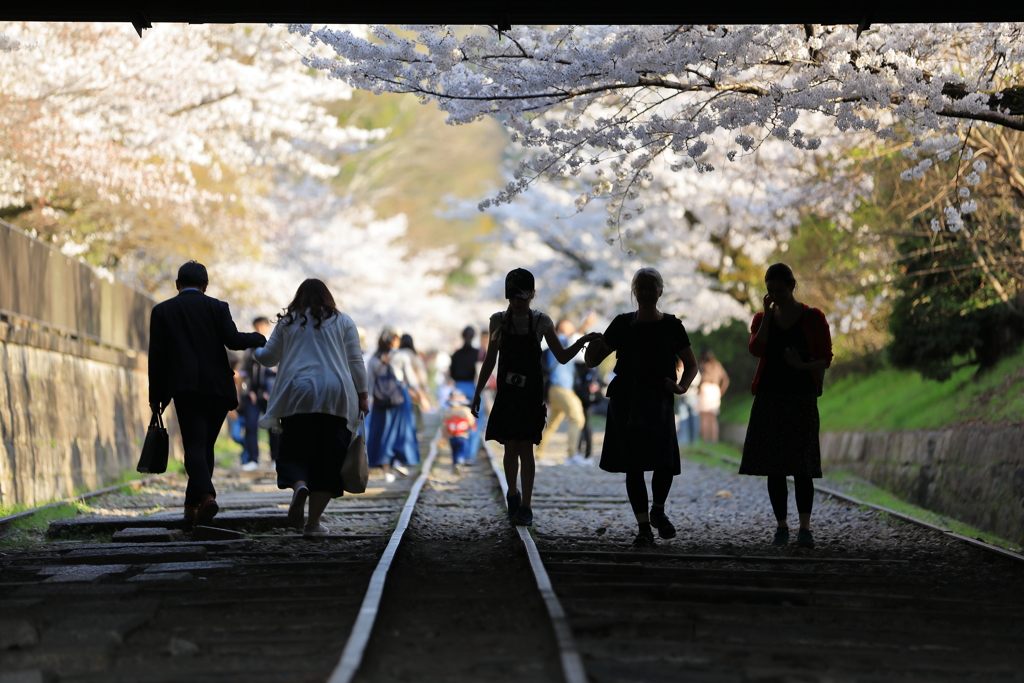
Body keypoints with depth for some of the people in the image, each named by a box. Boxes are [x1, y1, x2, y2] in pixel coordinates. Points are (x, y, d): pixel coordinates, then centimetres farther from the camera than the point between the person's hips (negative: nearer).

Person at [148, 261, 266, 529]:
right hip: (218, 387, 1)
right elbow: (232, 340, -6)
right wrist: (258, 339, 13)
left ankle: (207, 495, -32)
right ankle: (192, 506, 12)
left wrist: (155, 395, 9)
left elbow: (156, 355, 4)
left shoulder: (162, 311, 7)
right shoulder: (217, 307, 6)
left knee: (194, 445, -8)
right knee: (205, 445, 12)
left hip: (185, 388, -1)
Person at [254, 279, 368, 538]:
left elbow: (268, 358, 18)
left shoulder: (287, 322, 12)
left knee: (295, 451, 7)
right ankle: (313, 521, -2)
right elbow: (356, 363, 6)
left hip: (297, 397, 0)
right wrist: (362, 396, 11)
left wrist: (256, 351, 40)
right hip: (336, 398, 0)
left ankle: (299, 485, -28)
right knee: (328, 459, 4)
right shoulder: (343, 322, 11)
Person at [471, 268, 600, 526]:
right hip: (506, 393, 1)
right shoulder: (499, 321, 3)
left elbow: (562, 357, 3)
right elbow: (490, 360, 9)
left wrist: (582, 341, -14)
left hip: (531, 393, -1)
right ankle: (513, 494, 26)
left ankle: (525, 506, -2)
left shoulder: (541, 322, -1)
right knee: (510, 447, 2)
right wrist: (477, 394, 9)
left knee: (525, 447, -5)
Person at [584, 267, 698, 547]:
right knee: (633, 466, -1)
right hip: (625, 403, 1)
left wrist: (682, 387, -8)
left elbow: (691, 365, 10)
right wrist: (592, 348, -15)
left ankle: (658, 511, 17)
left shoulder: (671, 325, 4)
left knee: (666, 463, -12)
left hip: (658, 401, -1)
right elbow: (593, 360, 8)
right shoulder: (622, 324, 6)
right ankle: (643, 527, 7)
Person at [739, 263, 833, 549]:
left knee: (801, 465, -10)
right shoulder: (762, 318, 10)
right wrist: (767, 314, -8)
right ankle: (781, 526, 8)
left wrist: (802, 365, -18)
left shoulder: (813, 318, 2)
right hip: (769, 397, 3)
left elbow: (826, 359, 1)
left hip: (801, 397, -3)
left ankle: (805, 528, -13)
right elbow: (756, 349, -8)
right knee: (773, 466, 2)